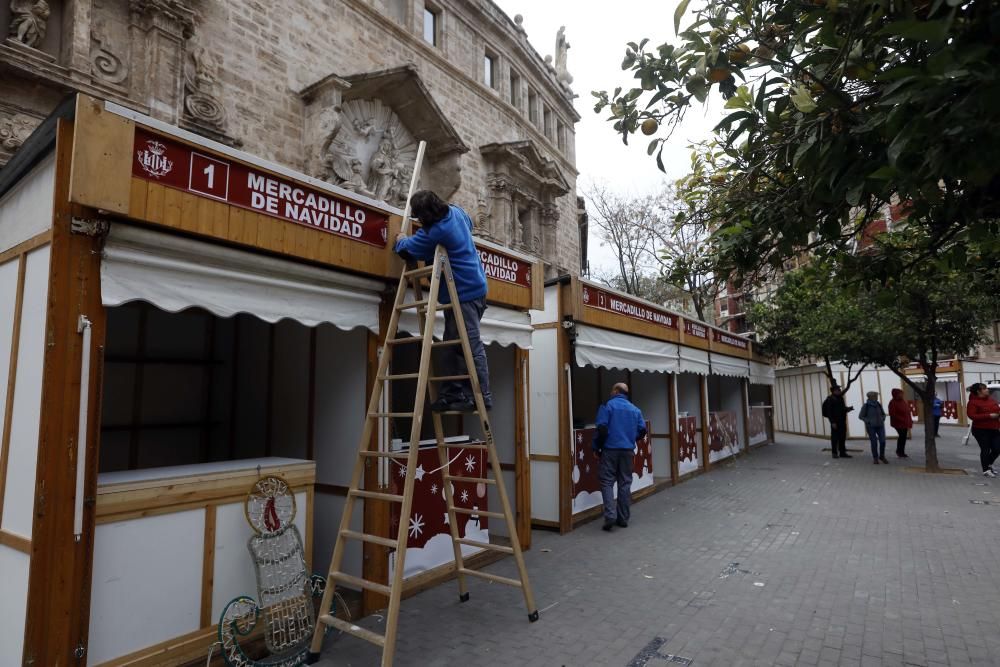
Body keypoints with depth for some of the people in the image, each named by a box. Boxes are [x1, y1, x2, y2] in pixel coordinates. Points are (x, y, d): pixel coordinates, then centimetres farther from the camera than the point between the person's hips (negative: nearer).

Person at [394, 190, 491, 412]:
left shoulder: (434, 233, -19)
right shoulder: (455, 211, 7)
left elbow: (406, 249, -4)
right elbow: (469, 223, 32)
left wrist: (400, 239, 19)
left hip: (463, 293, -10)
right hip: (474, 287, 10)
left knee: (471, 345, -8)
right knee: (454, 344, 11)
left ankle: (482, 397, -5)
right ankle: (452, 393, 15)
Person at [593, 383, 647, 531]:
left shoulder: (607, 405, -5)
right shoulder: (635, 409, 11)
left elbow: (602, 428, -13)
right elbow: (642, 429, 8)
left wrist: (597, 447, -3)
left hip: (610, 449, -4)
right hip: (628, 450, 4)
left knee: (607, 482, 0)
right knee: (625, 483, 11)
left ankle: (610, 515, -13)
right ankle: (623, 518, 14)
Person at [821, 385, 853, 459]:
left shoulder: (840, 398, 12)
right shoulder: (830, 400, -12)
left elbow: (843, 409, 21)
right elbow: (829, 412, -17)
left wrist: (849, 408, 0)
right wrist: (832, 422, -21)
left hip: (842, 421, 7)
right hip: (835, 422, -7)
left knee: (842, 437, 9)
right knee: (835, 437, -1)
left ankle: (842, 453, 16)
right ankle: (835, 453, 7)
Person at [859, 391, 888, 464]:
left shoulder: (879, 405, 3)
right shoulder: (866, 406, -9)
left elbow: (883, 414, 17)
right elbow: (860, 416, -3)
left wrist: (883, 419, 0)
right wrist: (868, 421, -12)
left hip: (880, 426, 4)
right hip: (871, 427, -4)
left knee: (882, 441, -4)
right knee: (874, 442, -1)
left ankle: (882, 456, 16)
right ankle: (875, 458, 13)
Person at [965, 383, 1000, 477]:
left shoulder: (991, 399, 9)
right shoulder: (973, 402, -12)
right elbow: (972, 416, -19)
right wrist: (989, 416, -23)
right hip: (981, 430, -7)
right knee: (985, 449, -2)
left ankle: (989, 464, 31)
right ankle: (986, 470, 10)